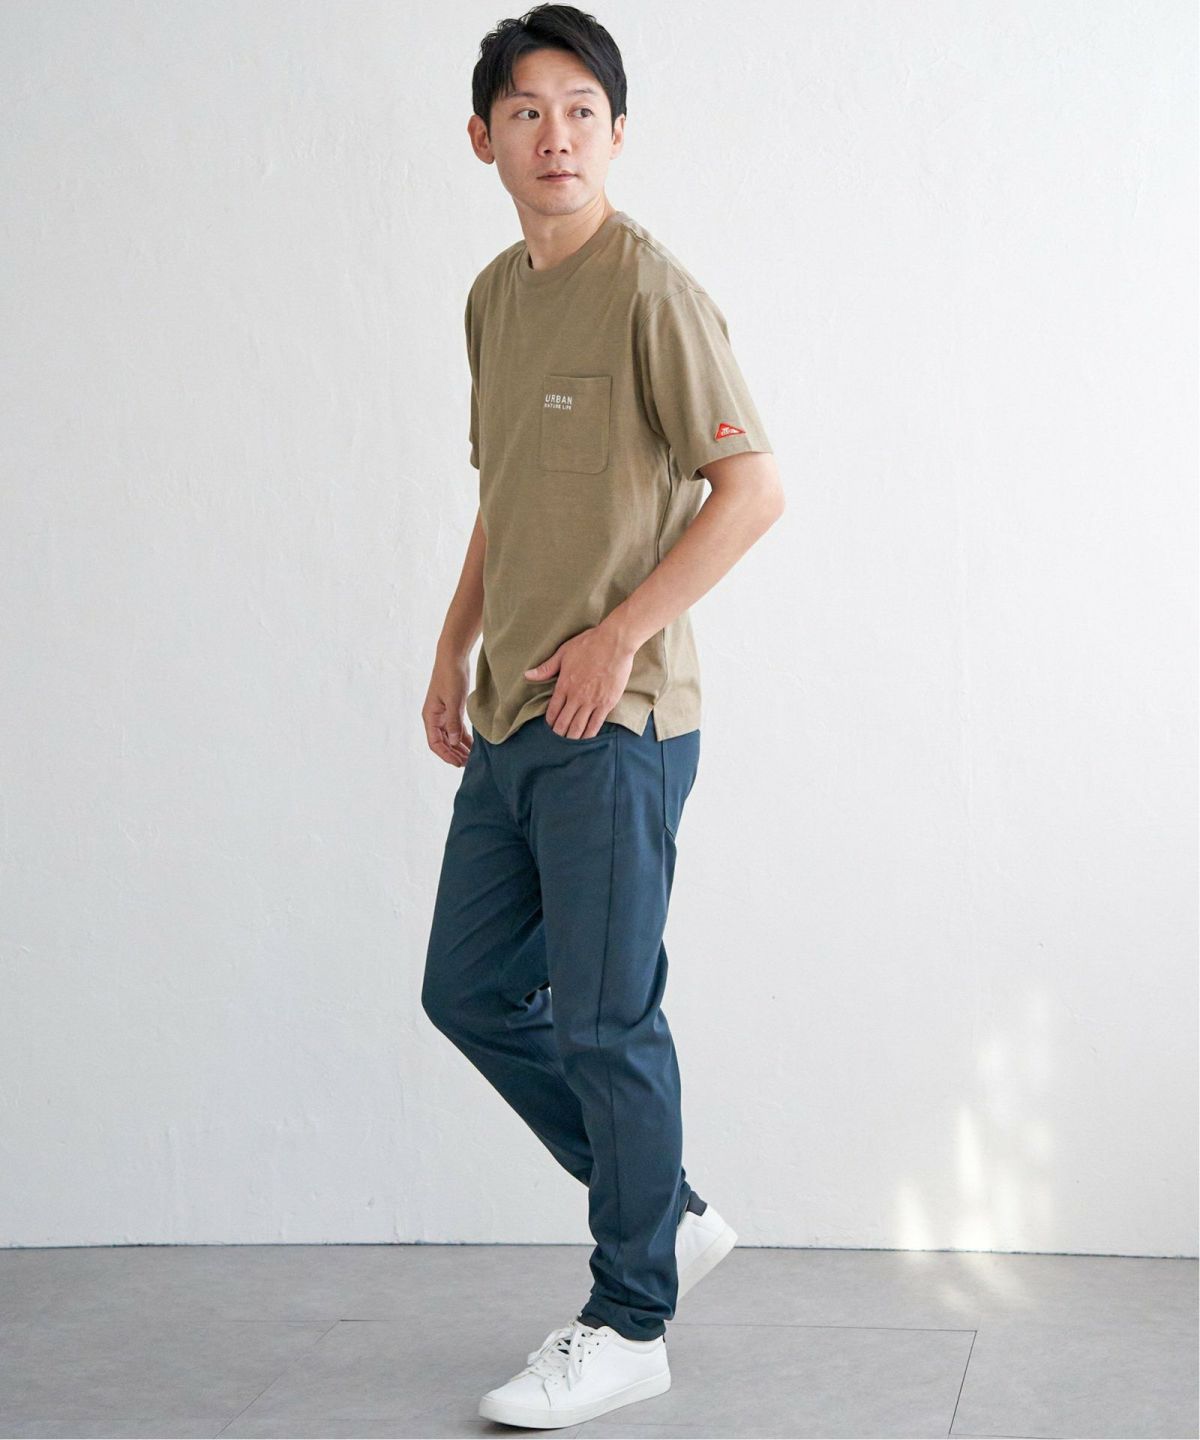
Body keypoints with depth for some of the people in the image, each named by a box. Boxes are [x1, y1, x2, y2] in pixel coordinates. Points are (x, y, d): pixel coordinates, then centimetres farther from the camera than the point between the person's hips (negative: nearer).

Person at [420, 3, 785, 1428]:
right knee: (470, 991, 12)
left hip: (615, 722, -9)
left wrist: (618, 635, -16)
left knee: (604, 1019, -2)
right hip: (511, 721, 9)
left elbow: (753, 486, -16)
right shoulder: (494, 296, 14)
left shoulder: (650, 290, -11)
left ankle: (627, 1325, 13)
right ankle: (669, 1215, 28)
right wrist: (454, 652, 18)